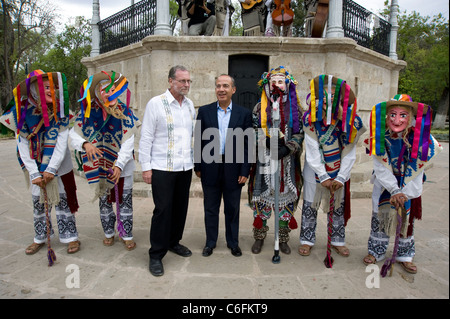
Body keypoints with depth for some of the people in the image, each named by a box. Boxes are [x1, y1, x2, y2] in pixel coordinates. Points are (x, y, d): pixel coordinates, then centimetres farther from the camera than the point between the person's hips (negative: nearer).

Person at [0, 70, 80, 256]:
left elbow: (62, 141, -15)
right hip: (35, 165, 1)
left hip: (59, 164, -1)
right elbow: (23, 145, -10)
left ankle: (71, 237, 15)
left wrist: (52, 169, -19)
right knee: (38, 201, 8)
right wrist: (34, 173, -14)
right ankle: (40, 238, 26)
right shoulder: (22, 110, -12)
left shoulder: (59, 110, -13)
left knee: (62, 199, 3)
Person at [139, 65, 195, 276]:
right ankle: (156, 255, 13)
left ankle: (174, 242, 34)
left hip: (185, 167, 6)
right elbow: (146, 137, -7)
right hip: (162, 168, -5)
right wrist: (145, 167, -10)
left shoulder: (189, 104, 10)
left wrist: (196, 160, 11)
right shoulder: (156, 103, -7)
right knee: (163, 209, -2)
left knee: (180, 207, 13)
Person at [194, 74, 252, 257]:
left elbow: (246, 144, -1)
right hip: (210, 168, 1)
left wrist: (245, 171, -5)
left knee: (232, 209, 13)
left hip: (233, 169, 0)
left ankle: (233, 242, 31)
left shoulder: (244, 114, 0)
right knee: (210, 208, 13)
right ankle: (210, 242, 30)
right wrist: (197, 166, 1)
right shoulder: (204, 111, 2)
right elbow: (199, 140, 3)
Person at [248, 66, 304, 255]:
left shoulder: (295, 108, 6)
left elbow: (300, 133, 2)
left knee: (286, 197, 6)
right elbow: (253, 131, 4)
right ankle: (259, 237, 22)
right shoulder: (260, 107, 7)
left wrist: (287, 148, -14)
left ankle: (283, 239, 23)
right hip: (264, 160, 0)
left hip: (287, 160, 1)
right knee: (262, 196, 4)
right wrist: (267, 140, -14)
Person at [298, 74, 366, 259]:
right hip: (315, 170, -1)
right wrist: (323, 177, -17)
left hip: (338, 171, 2)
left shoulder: (351, 121, -13)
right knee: (309, 206, 7)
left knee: (338, 207, 12)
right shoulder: (311, 119, -17)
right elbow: (312, 152, -17)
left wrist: (341, 178, -14)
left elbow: (349, 154, -9)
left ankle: (337, 241, 31)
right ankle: (307, 240, 24)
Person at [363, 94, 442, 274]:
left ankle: (405, 255, 29)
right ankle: (376, 252, 25)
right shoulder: (381, 137, -20)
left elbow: (416, 171, -16)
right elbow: (381, 168, -19)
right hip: (385, 184, 0)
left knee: (407, 219, 11)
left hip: (410, 185, 0)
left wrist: (404, 193, -18)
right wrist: (394, 191, -24)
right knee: (380, 217, 6)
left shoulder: (420, 137, -21)